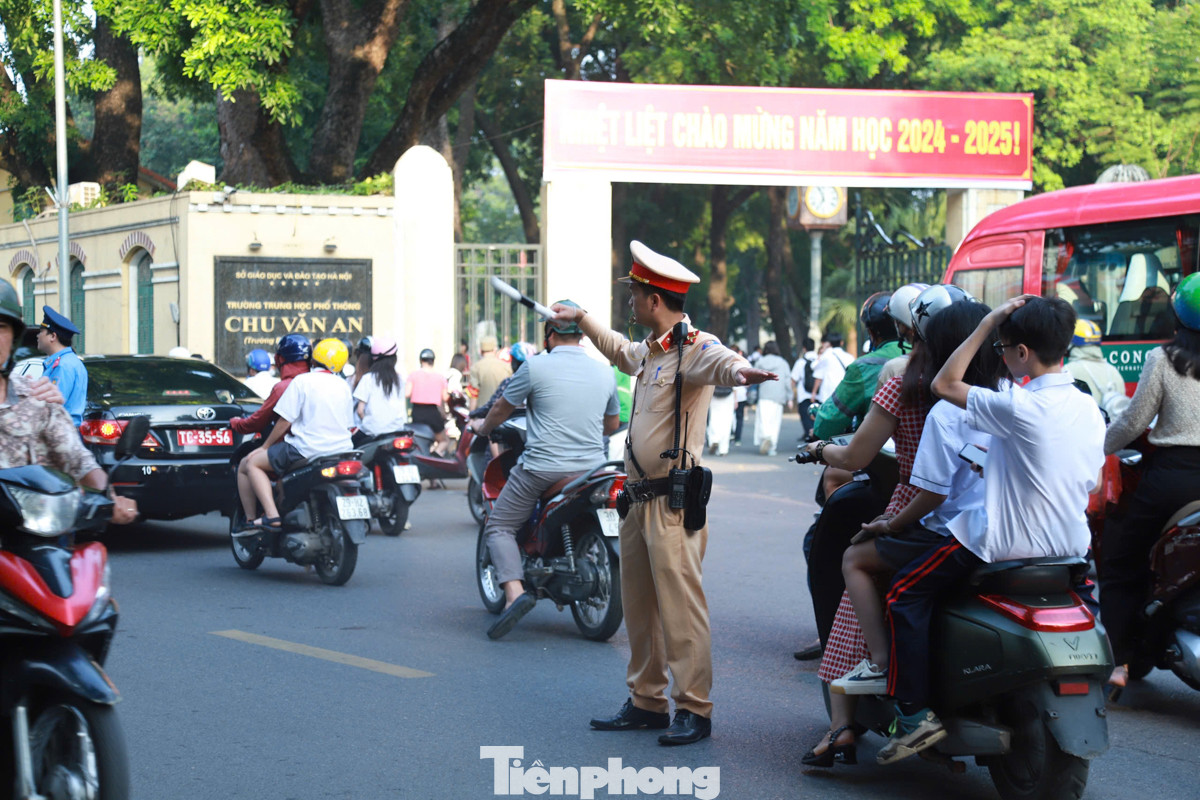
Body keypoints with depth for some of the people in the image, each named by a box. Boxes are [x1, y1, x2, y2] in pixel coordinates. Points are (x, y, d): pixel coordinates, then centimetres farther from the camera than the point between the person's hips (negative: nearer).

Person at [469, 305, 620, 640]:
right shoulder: (604, 372, 6)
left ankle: (515, 590, -17)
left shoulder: (534, 367, -8)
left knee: (499, 526, 6)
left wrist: (482, 427, 26)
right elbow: (611, 424, 20)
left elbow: (502, 408, 5)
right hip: (591, 467, 5)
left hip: (542, 468, -5)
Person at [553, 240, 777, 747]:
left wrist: (736, 369, -60)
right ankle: (646, 701, 23)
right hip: (639, 497, 10)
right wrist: (580, 318, 54)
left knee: (680, 607, -9)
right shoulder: (649, 351, 18)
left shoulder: (692, 347, -13)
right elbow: (620, 350, 41)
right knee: (638, 605, 14)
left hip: (673, 501, -10)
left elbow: (715, 360, -37)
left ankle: (694, 710, -5)